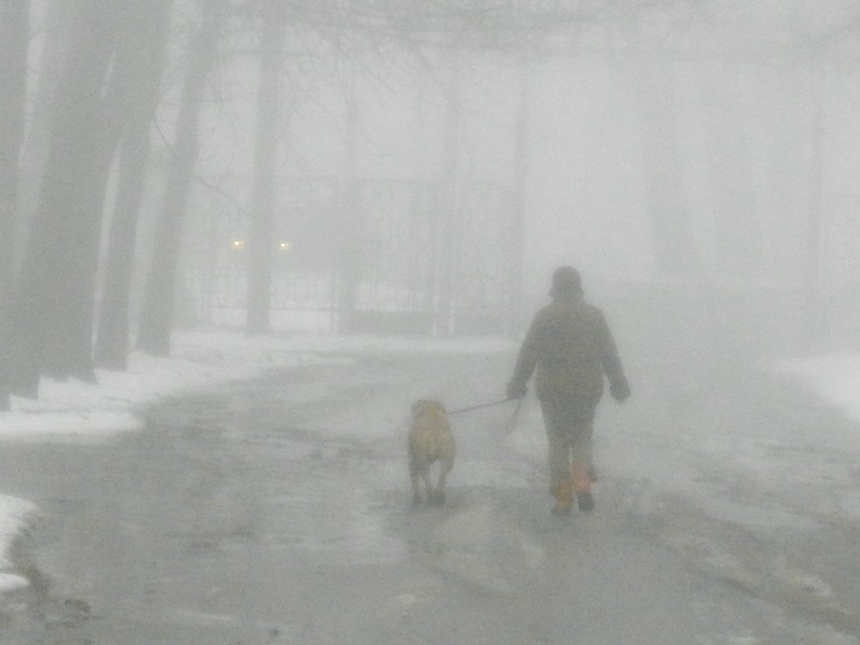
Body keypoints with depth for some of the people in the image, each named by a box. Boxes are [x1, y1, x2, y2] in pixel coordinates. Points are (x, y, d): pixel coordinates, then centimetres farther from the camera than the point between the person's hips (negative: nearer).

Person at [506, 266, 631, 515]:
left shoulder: (544, 317, -5)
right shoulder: (594, 316, 0)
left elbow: (528, 353, -5)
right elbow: (609, 353, 0)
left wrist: (518, 383, 5)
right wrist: (618, 383, 10)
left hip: (553, 391, -1)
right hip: (587, 389, 1)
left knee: (558, 443, 9)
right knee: (582, 439, 18)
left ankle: (563, 499, 6)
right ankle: (582, 485, -3)